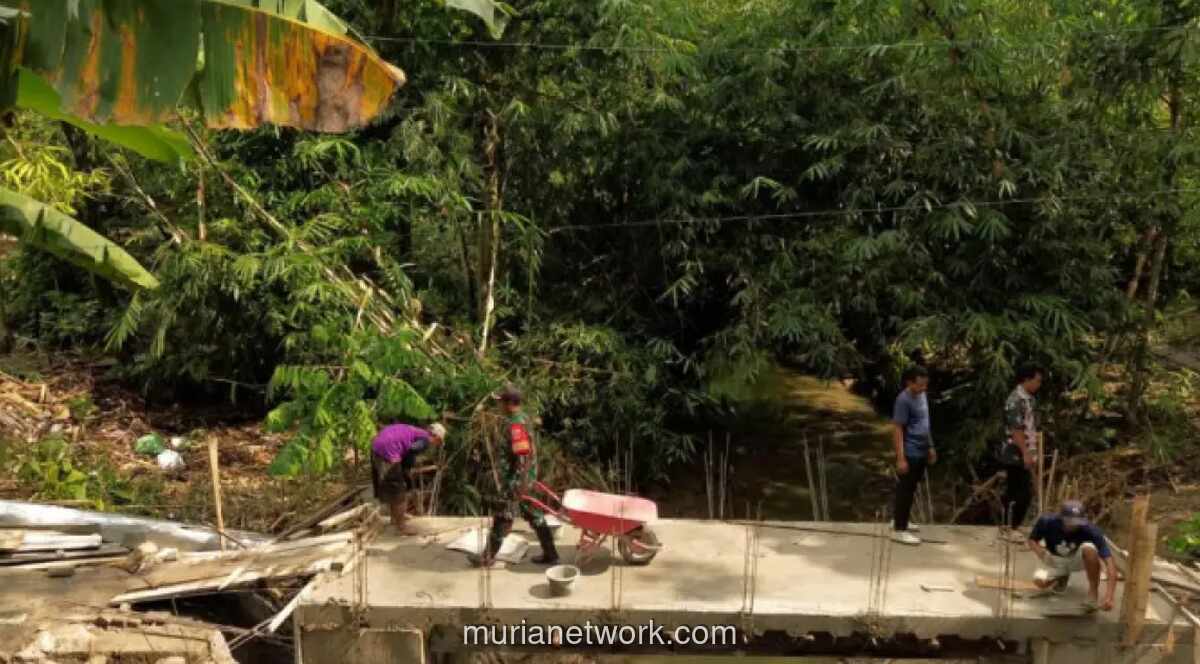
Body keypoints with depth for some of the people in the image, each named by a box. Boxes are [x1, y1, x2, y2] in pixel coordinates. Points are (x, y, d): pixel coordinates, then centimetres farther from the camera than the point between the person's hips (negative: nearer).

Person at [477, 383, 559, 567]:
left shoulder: (515, 424, -23)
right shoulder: (523, 419, 8)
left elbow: (524, 457, -28)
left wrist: (516, 484, -25)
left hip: (516, 480, -10)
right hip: (523, 478, 10)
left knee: (502, 518, 5)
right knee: (534, 515, 15)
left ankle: (488, 556, 20)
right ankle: (549, 554, 19)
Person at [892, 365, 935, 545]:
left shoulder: (921, 395, 9)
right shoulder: (904, 400, -19)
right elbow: (897, 430, -19)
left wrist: (930, 447, 21)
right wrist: (901, 458, -21)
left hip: (921, 452, 9)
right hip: (909, 454, -9)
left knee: (911, 489, 18)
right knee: (905, 491, -3)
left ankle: (901, 521, 31)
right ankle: (899, 530, 4)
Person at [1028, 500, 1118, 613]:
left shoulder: (1090, 530, -33)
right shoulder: (1047, 522, -28)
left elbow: (1109, 561, -37)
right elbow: (1032, 540, -9)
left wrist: (1109, 596, -48)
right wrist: (1040, 551, -34)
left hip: (1078, 560, -2)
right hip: (1056, 561, 2)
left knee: (1089, 548, -35)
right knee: (1040, 581, -25)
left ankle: (1094, 594, -17)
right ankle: (1062, 577, 11)